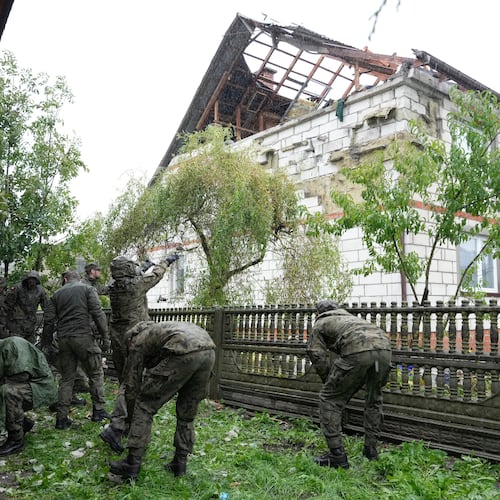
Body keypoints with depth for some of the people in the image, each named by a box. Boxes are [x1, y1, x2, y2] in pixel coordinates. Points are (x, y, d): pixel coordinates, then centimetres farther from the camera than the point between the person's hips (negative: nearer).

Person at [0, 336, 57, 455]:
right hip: (27, 387, 10)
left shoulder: (12, 344, -20)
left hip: (42, 387, -10)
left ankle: (16, 440, -19)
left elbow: (21, 375, -28)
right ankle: (24, 423, 20)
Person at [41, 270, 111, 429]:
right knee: (96, 373, 10)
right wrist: (105, 336, -5)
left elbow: (49, 320, 12)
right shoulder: (87, 289, 5)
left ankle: (62, 418, 10)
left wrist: (46, 343, 20)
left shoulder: (57, 294, 15)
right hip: (83, 336, -4)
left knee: (66, 378, 11)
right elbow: (97, 313, -6)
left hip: (63, 339, 4)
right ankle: (98, 410, 9)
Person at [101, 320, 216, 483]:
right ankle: (180, 463, 29)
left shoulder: (137, 342, 23)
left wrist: (131, 420, 38)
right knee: (187, 413, 25)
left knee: (145, 405, 11)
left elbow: (132, 386, 25)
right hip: (209, 352, 7)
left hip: (183, 353, -7)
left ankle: (132, 465, 14)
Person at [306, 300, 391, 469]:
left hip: (357, 352, -6)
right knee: (374, 401, 28)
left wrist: (331, 384, 30)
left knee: (330, 399, 10)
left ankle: (337, 455, 10)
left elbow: (319, 358, 17)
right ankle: (371, 451, 34)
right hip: (384, 347, 6)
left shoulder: (319, 324, 27)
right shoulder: (350, 317, 42)